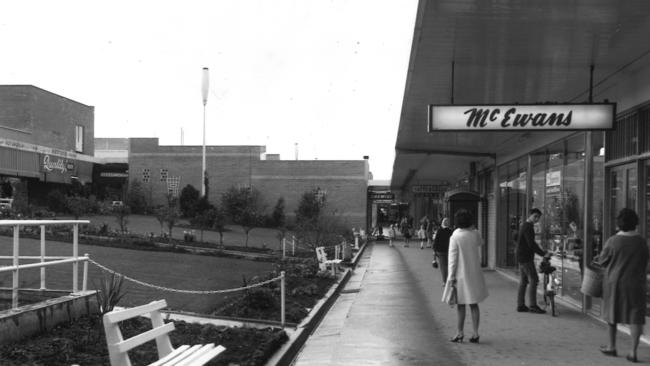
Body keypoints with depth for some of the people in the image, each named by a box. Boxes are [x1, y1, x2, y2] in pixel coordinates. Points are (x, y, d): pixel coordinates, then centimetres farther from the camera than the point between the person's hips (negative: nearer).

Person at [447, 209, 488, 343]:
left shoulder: (455, 237, -14)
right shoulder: (475, 234, -2)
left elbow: (453, 258, -14)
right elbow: (481, 243, 22)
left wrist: (451, 276, -10)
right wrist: (470, 230, 18)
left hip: (461, 274, -4)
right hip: (474, 274, 4)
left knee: (460, 305, 6)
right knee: (474, 304, 10)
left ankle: (459, 333, 10)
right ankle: (475, 333, 11)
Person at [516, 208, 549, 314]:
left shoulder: (524, 226, 17)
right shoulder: (528, 227, -16)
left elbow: (518, 239, 27)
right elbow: (531, 244, -24)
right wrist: (543, 254, -27)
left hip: (521, 257, 10)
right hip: (526, 257, -10)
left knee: (523, 281, 11)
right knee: (533, 280, -10)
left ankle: (520, 305, 13)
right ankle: (533, 306, -10)